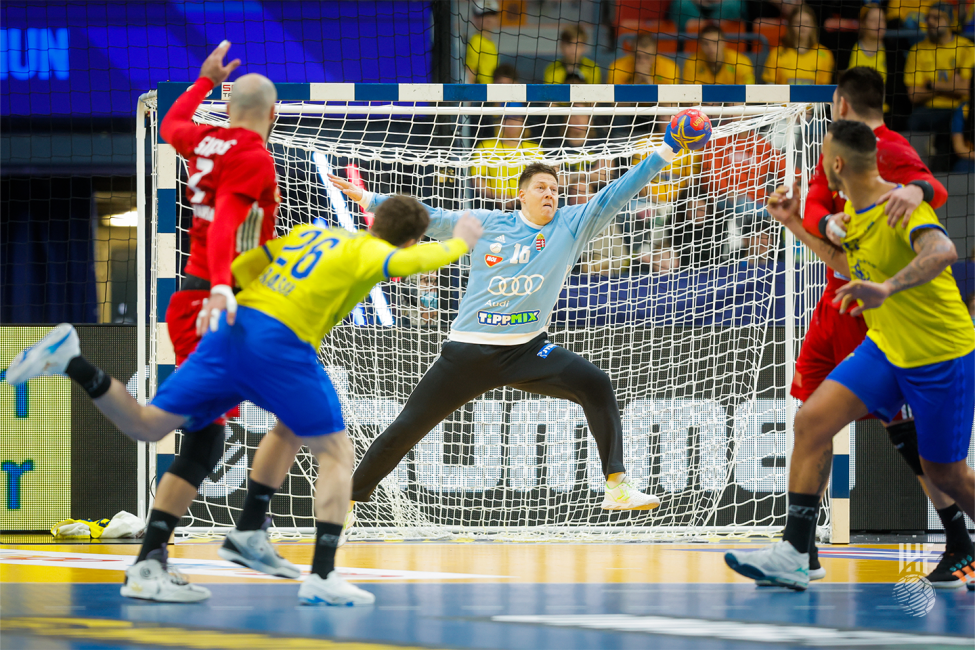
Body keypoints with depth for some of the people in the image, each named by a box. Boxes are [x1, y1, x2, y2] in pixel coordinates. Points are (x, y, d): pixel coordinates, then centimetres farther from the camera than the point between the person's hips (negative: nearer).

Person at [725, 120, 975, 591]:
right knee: (812, 420, -11)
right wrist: (796, 226, 21)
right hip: (885, 347, 7)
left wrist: (886, 288, -59)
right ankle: (793, 556, -13)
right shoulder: (854, 209, 4)